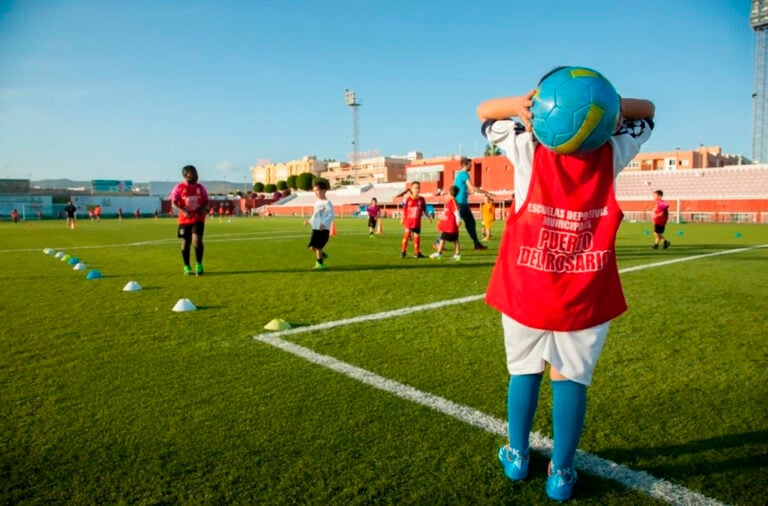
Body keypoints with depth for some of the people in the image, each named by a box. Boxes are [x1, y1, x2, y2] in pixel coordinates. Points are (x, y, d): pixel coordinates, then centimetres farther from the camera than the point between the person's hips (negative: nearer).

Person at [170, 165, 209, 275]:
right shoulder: (179, 187, -2)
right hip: (185, 219, -1)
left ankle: (199, 265, 3)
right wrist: (183, 211, -22)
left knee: (197, 240, -14)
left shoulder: (200, 187, 7)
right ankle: (187, 267, 21)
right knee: (186, 242, 6)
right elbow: (174, 203, -5)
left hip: (198, 218, 1)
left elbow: (206, 202, 11)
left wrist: (203, 209, -12)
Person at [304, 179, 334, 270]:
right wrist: (310, 221, 14)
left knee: (318, 246, -8)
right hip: (315, 228, 7)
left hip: (324, 229, -7)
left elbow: (331, 215, -16)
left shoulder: (327, 203, -9)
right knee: (312, 247, 0)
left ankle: (319, 263, 6)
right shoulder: (316, 202, 15)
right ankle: (322, 255, 26)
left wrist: (324, 223, -27)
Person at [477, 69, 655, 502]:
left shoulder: (529, 151, -8)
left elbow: (484, 112, 6)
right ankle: (561, 474, 21)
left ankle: (517, 458, 33)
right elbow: (647, 111, 16)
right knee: (571, 379, 10)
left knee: (524, 371, 17)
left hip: (525, 293, 0)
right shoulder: (610, 156, -3)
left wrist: (520, 104, -14)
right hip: (585, 299, 0)